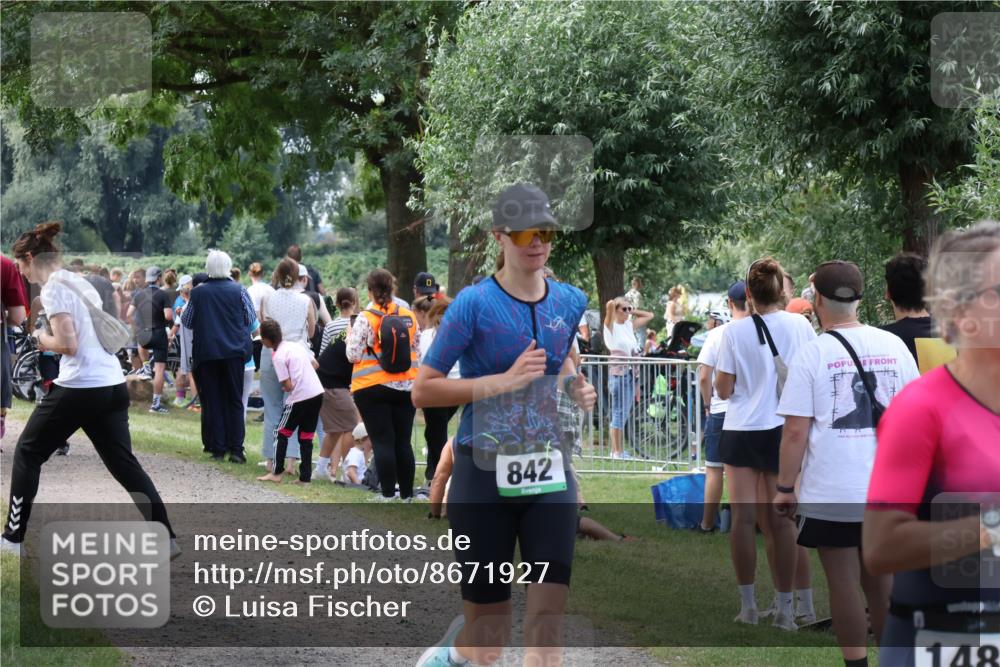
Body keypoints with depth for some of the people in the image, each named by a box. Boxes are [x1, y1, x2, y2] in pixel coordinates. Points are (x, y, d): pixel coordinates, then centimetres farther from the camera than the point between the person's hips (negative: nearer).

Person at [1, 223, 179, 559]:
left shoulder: (53, 288, -9)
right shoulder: (81, 282, 17)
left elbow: (68, 344, -18)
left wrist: (43, 340, 1)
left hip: (78, 388, -8)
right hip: (113, 385, 8)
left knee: (27, 453, 9)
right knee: (124, 464, 9)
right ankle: (166, 538, 1)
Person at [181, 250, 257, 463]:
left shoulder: (198, 293, -4)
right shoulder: (239, 291, -5)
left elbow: (187, 321, 6)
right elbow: (251, 320, 5)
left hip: (206, 353, 0)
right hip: (234, 351, 0)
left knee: (212, 402, 7)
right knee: (235, 401, 5)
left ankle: (217, 449, 5)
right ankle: (236, 449, -2)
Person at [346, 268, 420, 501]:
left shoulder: (365, 319, -11)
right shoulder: (409, 317, 2)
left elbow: (353, 355, -9)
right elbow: (417, 351, 10)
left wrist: (350, 335, 7)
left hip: (373, 388, -4)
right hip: (406, 387, 4)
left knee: (382, 442, -1)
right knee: (403, 442, 9)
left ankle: (388, 495, -4)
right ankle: (407, 495, 12)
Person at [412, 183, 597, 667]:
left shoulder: (569, 301, 7)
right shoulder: (474, 304, -9)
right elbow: (422, 391, -12)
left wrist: (576, 386, 7)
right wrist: (505, 381, -21)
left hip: (549, 476, 4)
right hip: (484, 477, -4)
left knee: (547, 624, -11)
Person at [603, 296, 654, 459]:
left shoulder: (630, 325, 15)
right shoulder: (611, 325, -5)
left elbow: (649, 315, 25)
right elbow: (609, 306, -23)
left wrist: (632, 311, 16)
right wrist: (613, 305, 0)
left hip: (630, 373, 7)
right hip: (618, 372, -7)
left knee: (625, 412, 10)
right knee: (619, 412, -5)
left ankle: (619, 450, 15)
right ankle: (616, 451, -1)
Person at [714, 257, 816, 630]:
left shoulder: (735, 333, -6)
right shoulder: (800, 326, -2)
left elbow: (723, 390, -3)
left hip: (742, 431, -1)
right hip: (784, 430, 1)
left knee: (744, 518, 4)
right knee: (781, 521, 2)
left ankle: (747, 605, 5)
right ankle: (785, 609, 2)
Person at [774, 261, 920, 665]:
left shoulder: (812, 354, -9)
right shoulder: (892, 346, 2)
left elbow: (795, 431, -11)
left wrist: (785, 488, -2)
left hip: (831, 493, -4)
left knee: (844, 584, 5)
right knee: (880, 578, 18)